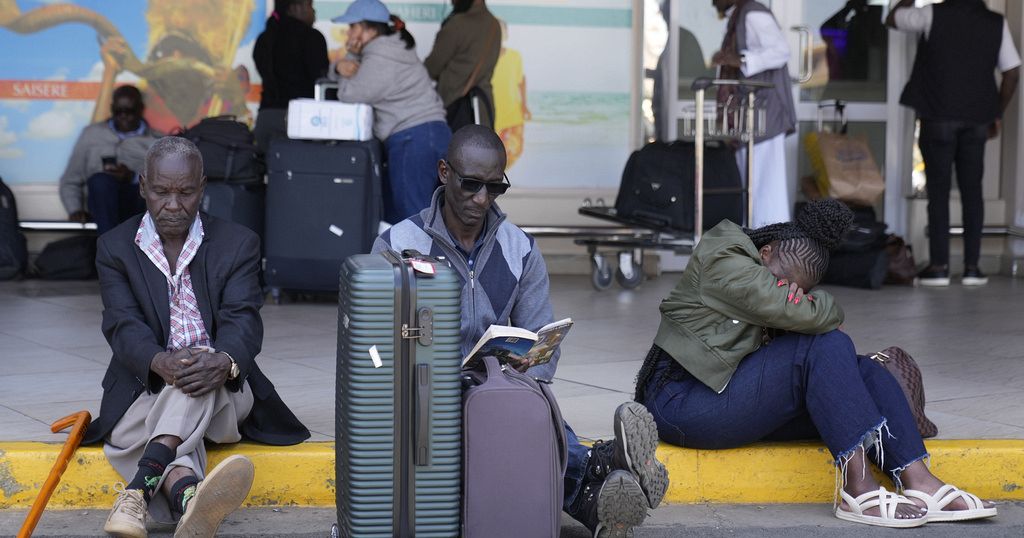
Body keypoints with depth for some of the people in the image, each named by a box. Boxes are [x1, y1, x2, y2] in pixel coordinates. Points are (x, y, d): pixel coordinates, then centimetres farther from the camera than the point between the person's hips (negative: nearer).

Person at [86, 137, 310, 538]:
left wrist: (224, 362, -36)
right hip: (146, 391, 0)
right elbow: (124, 324, -9)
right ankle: (191, 499, -69)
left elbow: (242, 320, -9)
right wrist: (160, 363, -33)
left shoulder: (238, 244, 6)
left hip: (222, 392, 0)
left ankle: (141, 486, -54)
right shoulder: (115, 248, 7)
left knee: (204, 366, -36)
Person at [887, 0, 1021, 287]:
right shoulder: (997, 23, 3)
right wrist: (996, 115, 12)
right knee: (972, 191, 7)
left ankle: (939, 266, 0)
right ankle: (972, 266, 6)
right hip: (977, 119, 2)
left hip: (938, 117, -2)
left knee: (938, 191, 2)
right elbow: (1012, 73, 3)